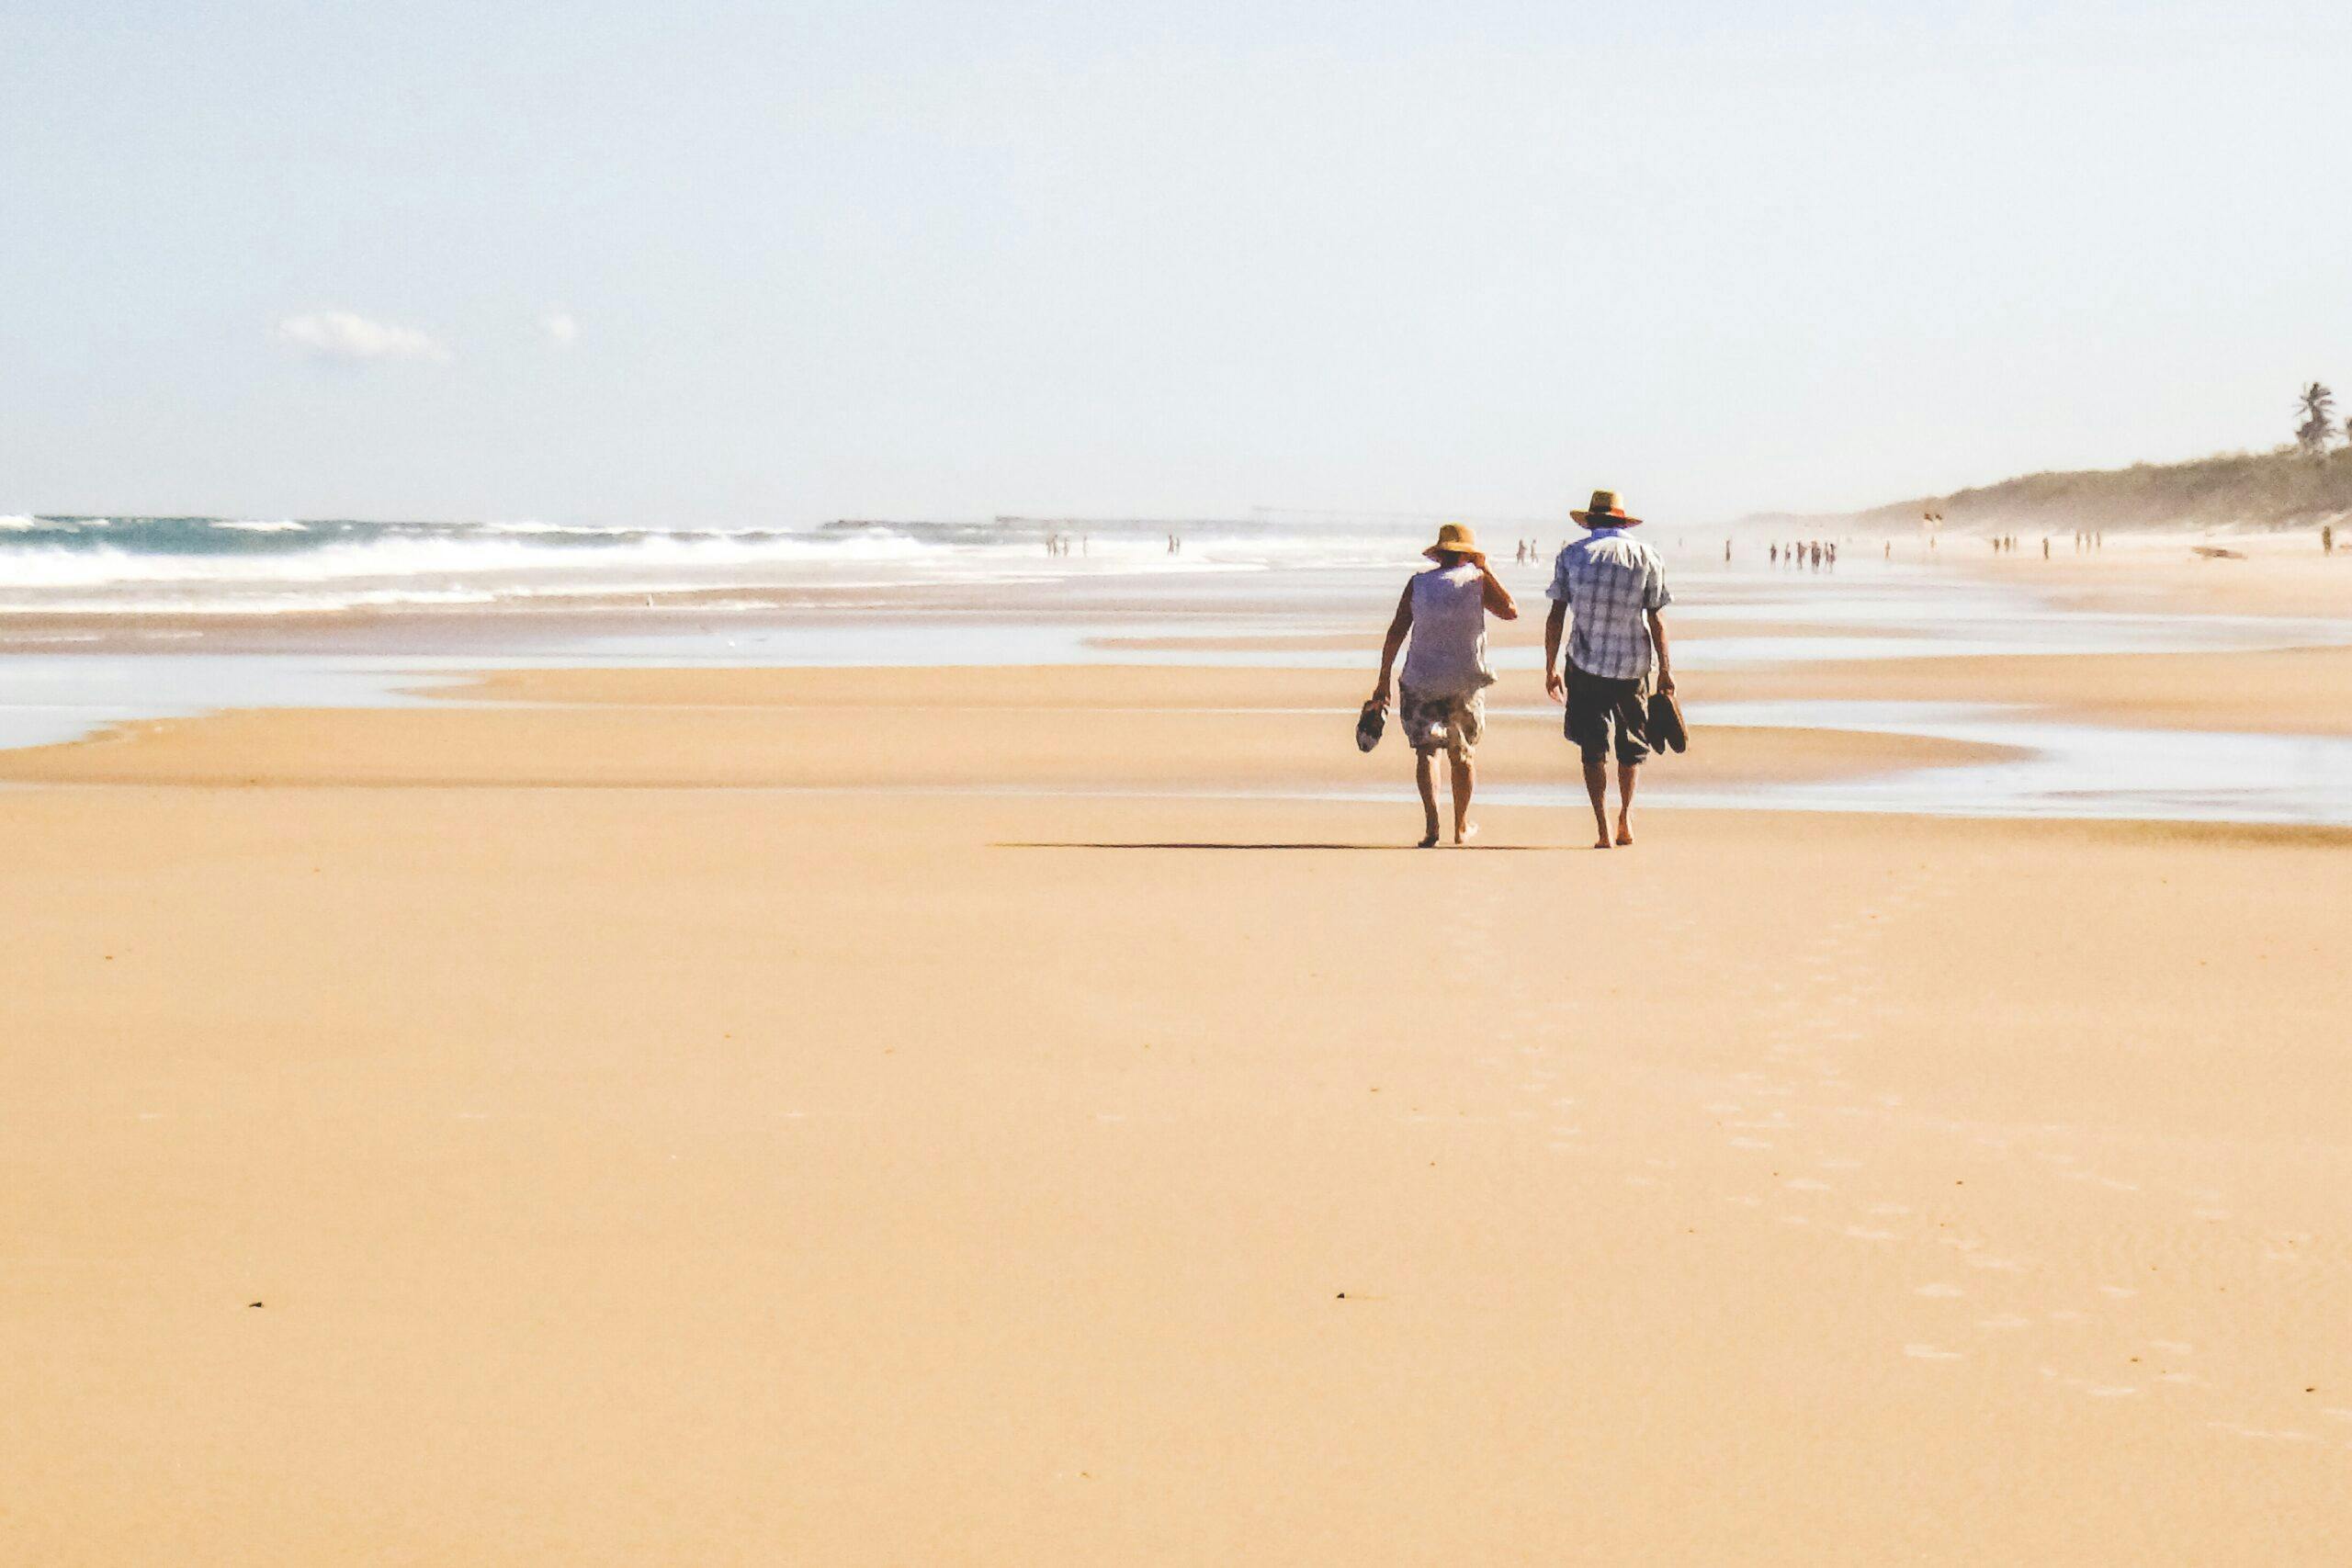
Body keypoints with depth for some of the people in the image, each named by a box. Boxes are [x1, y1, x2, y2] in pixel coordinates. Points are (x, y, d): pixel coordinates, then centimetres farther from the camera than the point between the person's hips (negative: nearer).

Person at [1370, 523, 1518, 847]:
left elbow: (1396, 632, -1)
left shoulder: (1418, 583, 1)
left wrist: (1384, 680, 4)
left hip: (1421, 681, 0)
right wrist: (1488, 572, 4)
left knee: (1426, 750, -2)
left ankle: (1431, 823, -22)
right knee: (1464, 754, 16)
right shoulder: (1476, 581, -4)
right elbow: (1511, 611, -2)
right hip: (1466, 683, 0)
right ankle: (1461, 826, 28)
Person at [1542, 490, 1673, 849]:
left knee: (1592, 747, 6)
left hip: (1585, 664, 0)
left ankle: (1602, 828, -1)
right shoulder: (1647, 557, 2)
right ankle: (1626, 815, 5)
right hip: (1632, 664, 0)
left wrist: (1551, 667, 4)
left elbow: (1556, 616, -1)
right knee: (1632, 741, 17)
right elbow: (1657, 620, 0)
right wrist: (1665, 670, 5)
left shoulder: (1572, 555, 2)